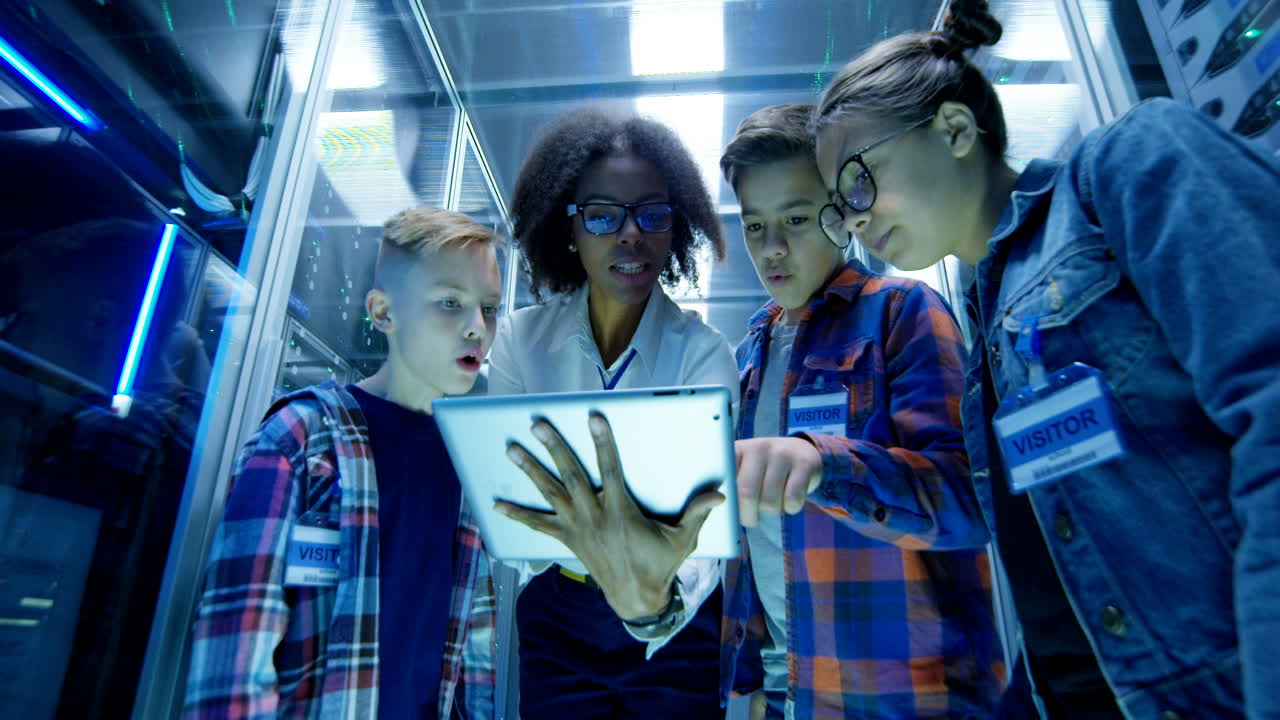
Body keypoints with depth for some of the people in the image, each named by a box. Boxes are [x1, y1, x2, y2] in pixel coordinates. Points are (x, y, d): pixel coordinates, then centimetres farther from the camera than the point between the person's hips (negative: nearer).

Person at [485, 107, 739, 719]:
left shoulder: (703, 353, -15)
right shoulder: (521, 338, -8)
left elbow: (704, 519, -27)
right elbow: (499, 491, -10)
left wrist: (658, 602, -48)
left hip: (676, 629, -1)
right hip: (554, 619, 2)